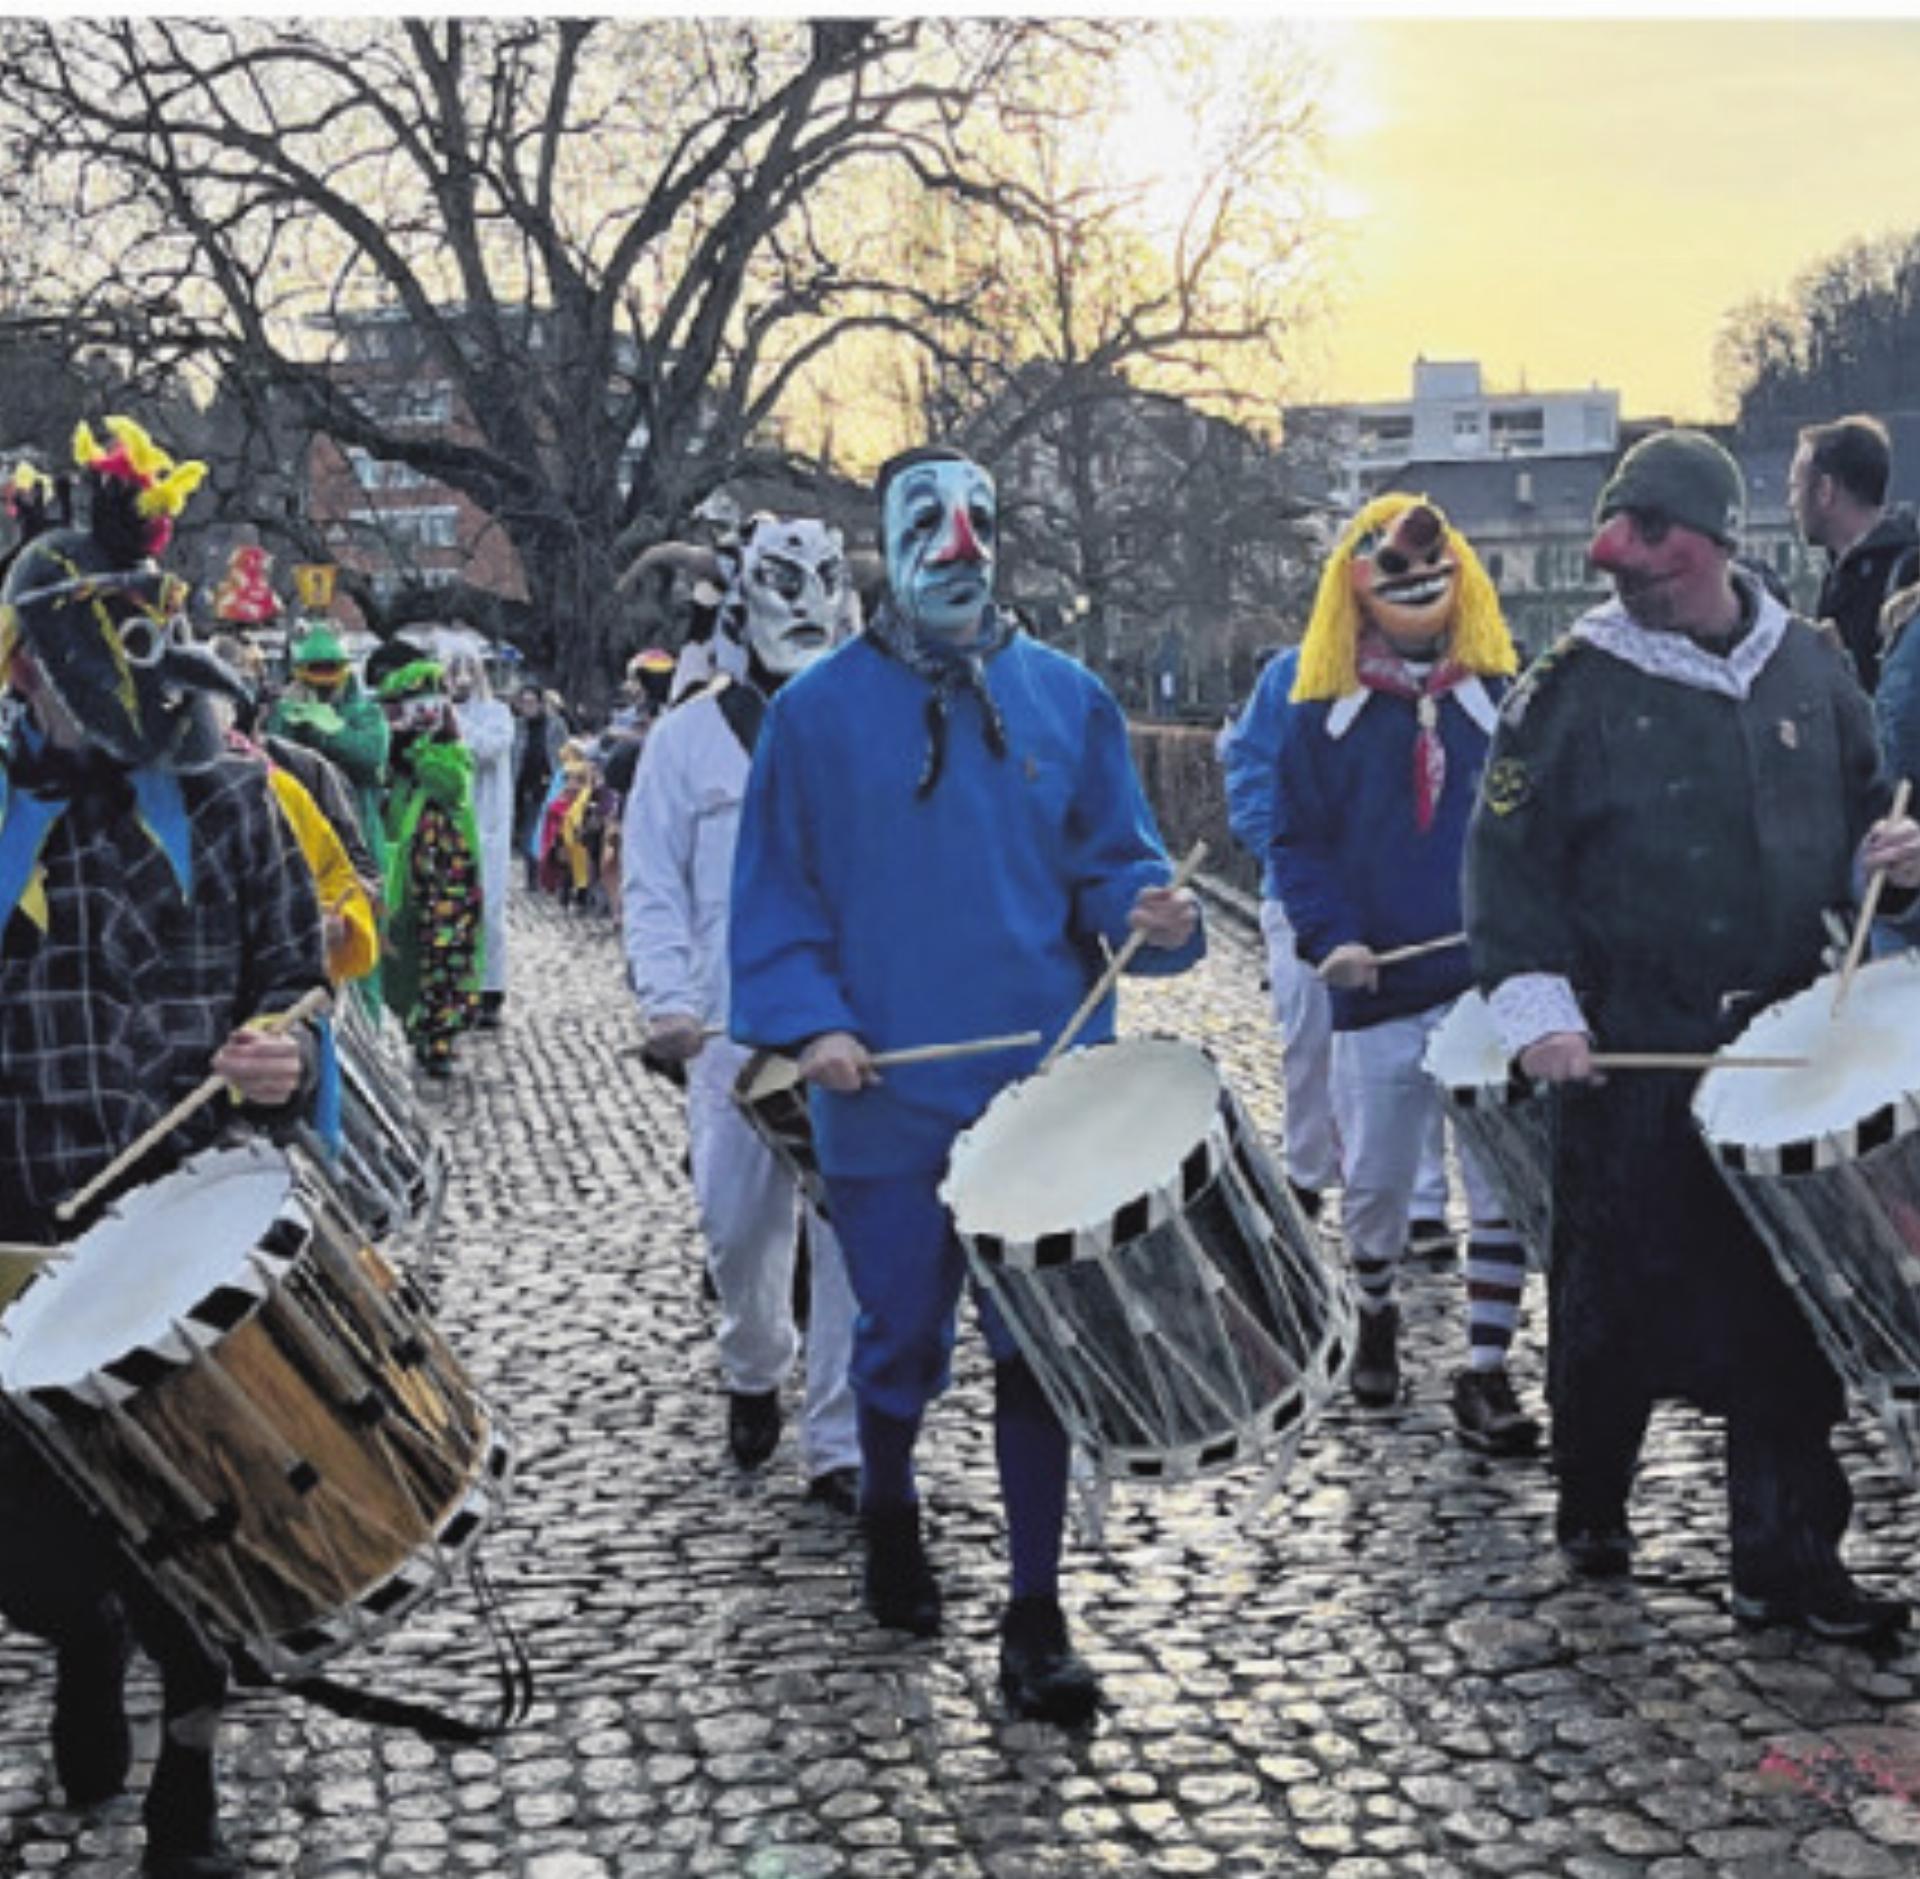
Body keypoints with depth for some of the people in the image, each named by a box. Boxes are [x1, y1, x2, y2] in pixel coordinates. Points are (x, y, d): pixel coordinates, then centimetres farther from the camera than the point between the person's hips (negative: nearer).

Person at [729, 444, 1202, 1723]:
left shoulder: (1066, 699, 7)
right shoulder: (821, 710, 2)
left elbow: (1112, 863, 9)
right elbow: (776, 892, 3)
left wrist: (1153, 914, -13)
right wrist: (808, 1021, -11)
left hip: (1047, 1084, 1)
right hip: (890, 1093, -1)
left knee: (1042, 1346, 1)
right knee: (902, 1342, 11)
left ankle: (1037, 1618, 12)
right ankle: (890, 1514, 42)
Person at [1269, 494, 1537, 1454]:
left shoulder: (1499, 705, 5)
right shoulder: (1325, 717, 5)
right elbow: (1298, 842, 3)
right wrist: (1327, 936, -12)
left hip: (1494, 986, 0)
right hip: (1378, 993, 0)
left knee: (1505, 1185, -5)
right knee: (1374, 1183, 11)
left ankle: (1485, 1373, 6)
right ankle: (1376, 1311, 40)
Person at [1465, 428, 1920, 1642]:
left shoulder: (1808, 669, 8)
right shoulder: (1576, 687, -4)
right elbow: (1508, 857, -5)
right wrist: (1537, 1001, -15)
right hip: (1631, 1050, -3)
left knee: (1789, 1305, 5)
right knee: (1620, 1294, 5)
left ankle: (1790, 1561, 15)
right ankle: (1593, 1507, 29)